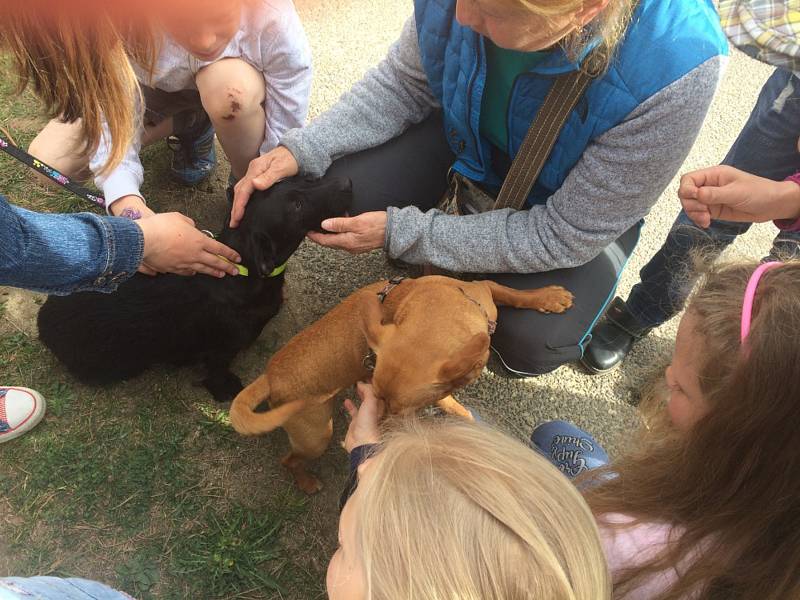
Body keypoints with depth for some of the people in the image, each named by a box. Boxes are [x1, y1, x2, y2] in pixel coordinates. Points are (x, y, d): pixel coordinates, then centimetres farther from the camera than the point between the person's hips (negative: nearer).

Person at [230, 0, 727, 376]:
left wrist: (403, 234, -31)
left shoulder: (675, 67, -38)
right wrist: (301, 150, -22)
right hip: (468, 143, 3)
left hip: (576, 202, -2)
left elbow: (565, 233, -30)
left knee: (529, 342, -26)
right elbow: (404, 83, -9)